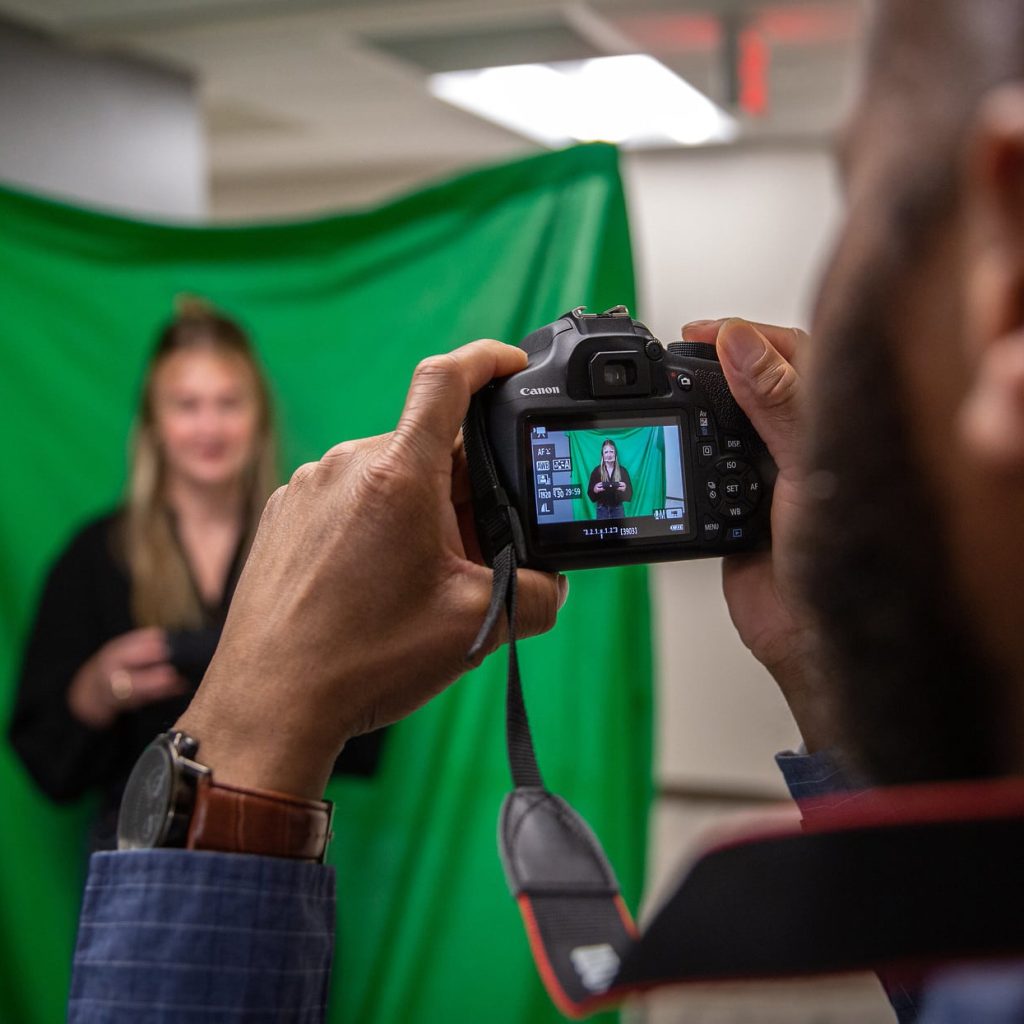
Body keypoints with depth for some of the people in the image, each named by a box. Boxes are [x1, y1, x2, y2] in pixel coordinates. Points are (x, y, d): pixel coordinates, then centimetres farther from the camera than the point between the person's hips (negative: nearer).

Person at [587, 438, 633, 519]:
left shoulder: (623, 470, 0)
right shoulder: (597, 471, -3)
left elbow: (629, 493, -1)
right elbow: (590, 494, -3)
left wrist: (624, 489, -23)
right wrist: (595, 490, -26)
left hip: (618, 509, 1)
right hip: (602, 509, -1)